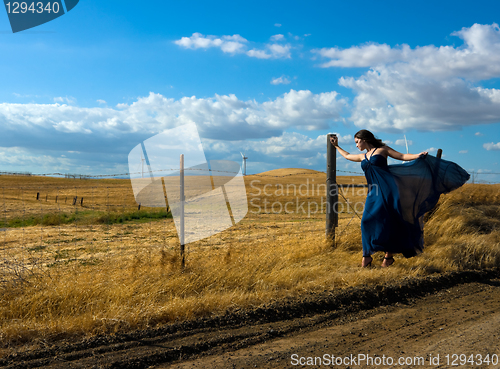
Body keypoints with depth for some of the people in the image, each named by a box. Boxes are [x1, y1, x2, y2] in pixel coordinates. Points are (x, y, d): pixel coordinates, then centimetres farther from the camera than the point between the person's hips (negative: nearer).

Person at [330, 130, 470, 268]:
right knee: (368, 220, -8)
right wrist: (336, 146, 48)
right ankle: (367, 255, -2)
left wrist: (417, 156, -12)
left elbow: (402, 156, 3)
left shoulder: (382, 150, 9)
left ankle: (389, 255, 2)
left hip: (387, 188, -5)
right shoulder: (362, 157, 24)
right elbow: (347, 156, 40)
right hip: (374, 192, 5)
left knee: (388, 221, -6)